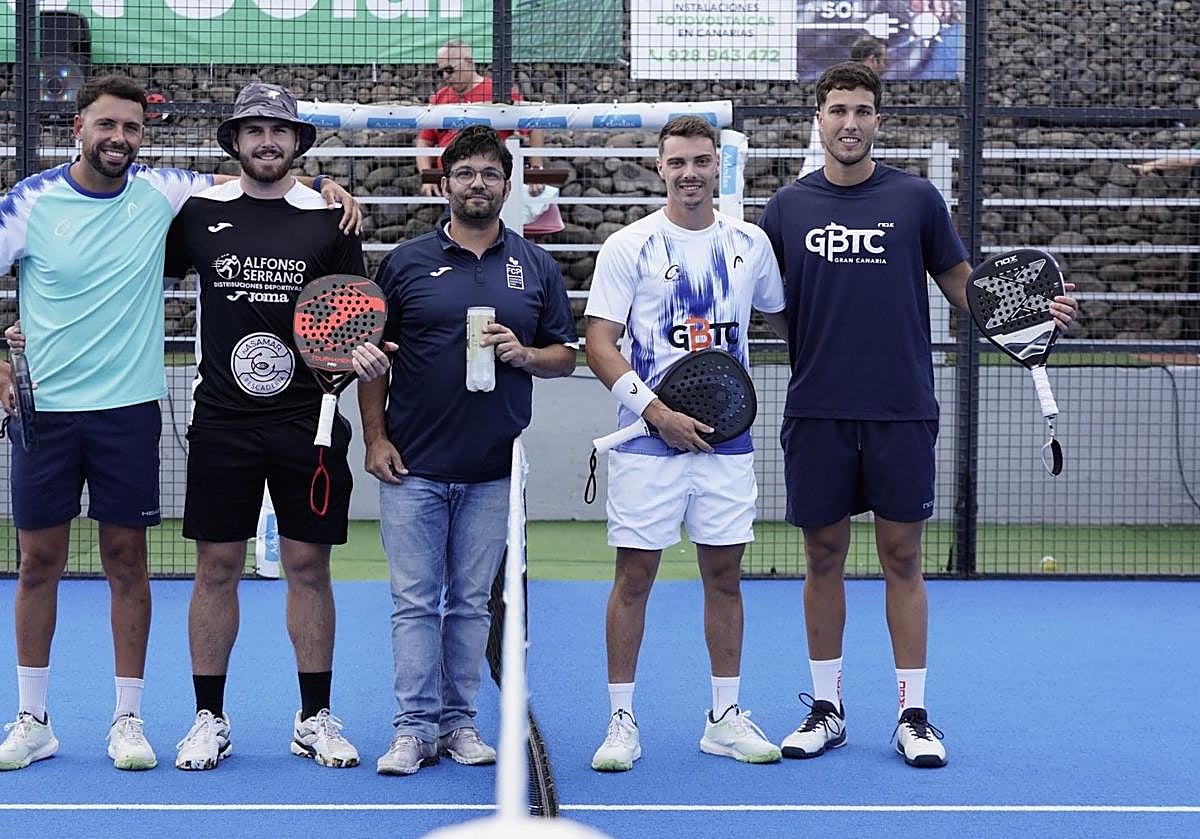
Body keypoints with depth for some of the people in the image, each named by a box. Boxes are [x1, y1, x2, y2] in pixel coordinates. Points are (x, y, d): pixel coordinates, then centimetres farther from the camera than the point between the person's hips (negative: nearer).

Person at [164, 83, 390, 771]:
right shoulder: (199, 212, 5)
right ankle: (210, 720, 15)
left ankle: (316, 718, 16)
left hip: (307, 422, 0)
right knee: (216, 567, 3)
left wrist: (364, 353, -13)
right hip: (223, 422, 1)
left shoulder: (329, 219, 3)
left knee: (309, 566, 5)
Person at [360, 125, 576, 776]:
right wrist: (375, 438, -2)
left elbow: (565, 356, 11)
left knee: (471, 602, 8)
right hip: (413, 465, -1)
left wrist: (524, 354, -10)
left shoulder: (536, 267, 8)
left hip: (493, 470, 1)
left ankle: (460, 722, 16)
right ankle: (414, 728, 5)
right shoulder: (405, 263, 3)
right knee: (414, 600, -1)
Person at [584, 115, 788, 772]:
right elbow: (599, 344, -8)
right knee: (634, 575, -1)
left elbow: (783, 319, 23)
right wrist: (657, 412, -16)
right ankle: (621, 720, 8)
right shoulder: (629, 246, -3)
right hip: (648, 441, -3)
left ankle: (725, 718, 17)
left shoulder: (750, 244, 8)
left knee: (724, 574, 7)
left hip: (727, 437, 3)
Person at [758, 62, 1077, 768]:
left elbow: (965, 285, 6)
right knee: (824, 558, 7)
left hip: (901, 415, -1)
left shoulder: (915, 198, 2)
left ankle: (914, 715, 11)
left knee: (902, 558, 3)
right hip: (816, 415, 1)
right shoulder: (789, 207, 6)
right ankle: (826, 709, 19)